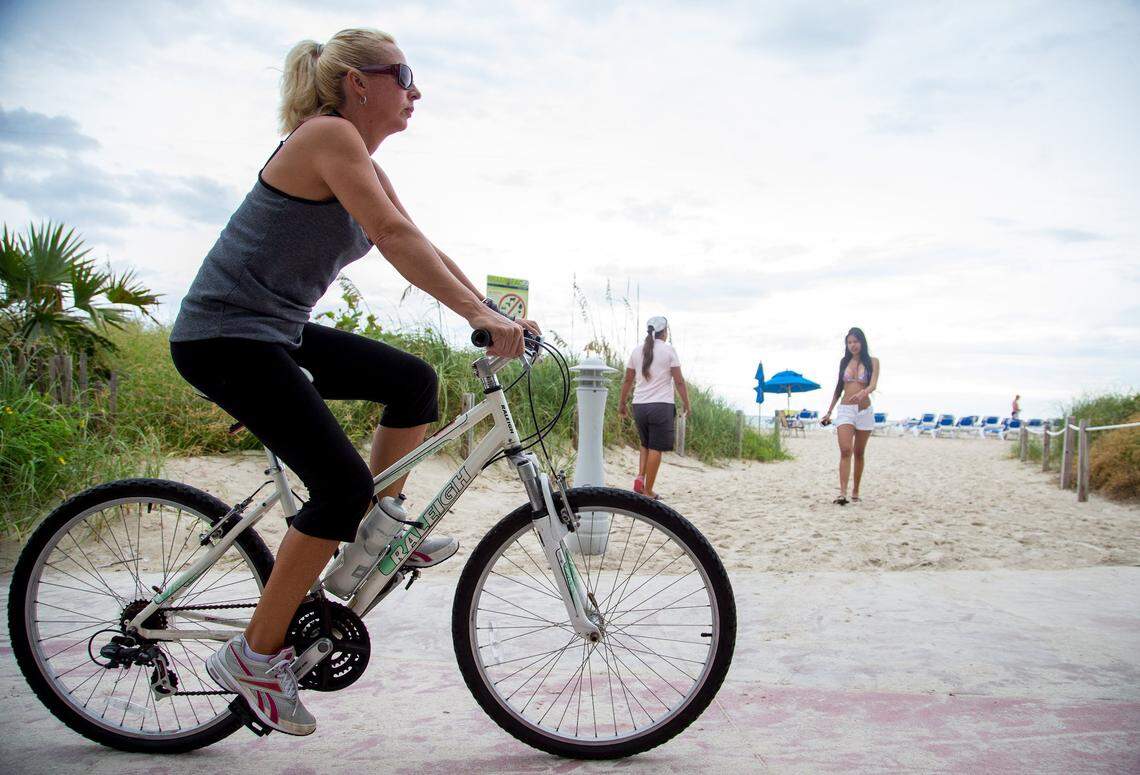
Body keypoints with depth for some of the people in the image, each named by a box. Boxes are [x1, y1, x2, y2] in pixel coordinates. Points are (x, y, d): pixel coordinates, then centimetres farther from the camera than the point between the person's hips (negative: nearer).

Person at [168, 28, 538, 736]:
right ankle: (257, 656, -2)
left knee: (414, 380, 8)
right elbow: (394, 237, -26)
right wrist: (478, 314, -30)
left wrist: (497, 311, 4)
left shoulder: (363, 163, 14)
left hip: (278, 333, 10)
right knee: (343, 484, -15)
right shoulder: (329, 134, -14)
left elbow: (423, 249, 12)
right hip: (223, 337, -10)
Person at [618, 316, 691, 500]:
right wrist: (686, 403, 5)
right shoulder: (668, 350, -3)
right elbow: (679, 381, -5)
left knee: (645, 444, 21)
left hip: (639, 405, 5)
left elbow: (628, 380, 11)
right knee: (655, 448, 2)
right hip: (661, 405, -4)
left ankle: (640, 477, 3)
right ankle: (648, 490, 4)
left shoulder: (637, 351, 8)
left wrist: (622, 403, 20)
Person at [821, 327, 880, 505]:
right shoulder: (844, 362, 10)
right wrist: (829, 412, 18)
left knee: (859, 453, 9)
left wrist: (862, 393, -36)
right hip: (845, 410, 1)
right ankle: (843, 493, -22)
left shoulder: (872, 362, 2)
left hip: (864, 411, -1)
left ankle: (855, 491, 20)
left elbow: (873, 384, -13)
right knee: (845, 451, -14)